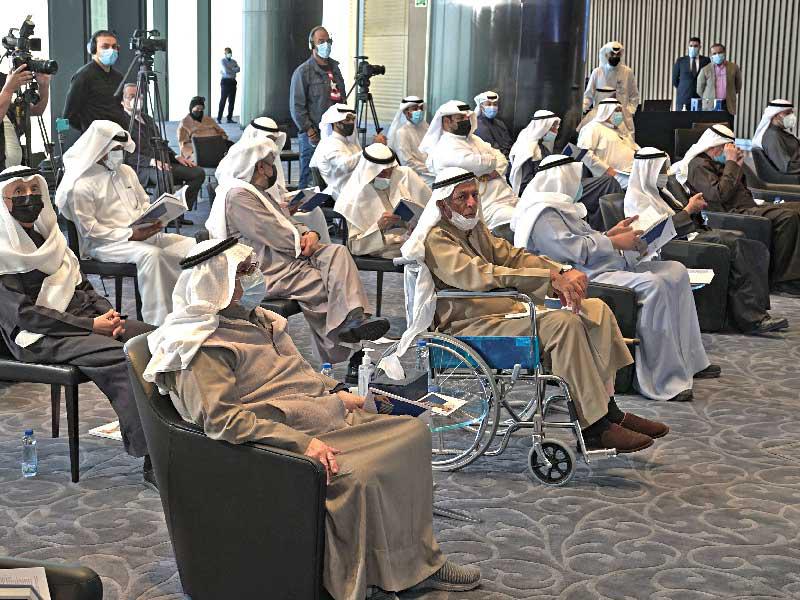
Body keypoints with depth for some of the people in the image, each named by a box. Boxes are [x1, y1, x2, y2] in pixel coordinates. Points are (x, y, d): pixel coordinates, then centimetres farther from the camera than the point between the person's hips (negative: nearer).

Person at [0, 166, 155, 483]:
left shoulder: (49, 235, 19)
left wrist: (108, 313, -2)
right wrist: (91, 325, -17)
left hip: (84, 318, 8)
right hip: (38, 337, -7)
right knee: (124, 359, -30)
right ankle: (153, 460, -29)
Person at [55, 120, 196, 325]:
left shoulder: (126, 171, 16)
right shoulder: (81, 184, -8)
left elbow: (144, 202, 28)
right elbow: (89, 230, -12)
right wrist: (131, 235, -18)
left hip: (142, 234, 8)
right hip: (103, 244, -7)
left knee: (191, 245, -13)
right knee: (150, 254, -37)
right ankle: (158, 321, -37)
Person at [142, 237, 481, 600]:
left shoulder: (254, 318, 15)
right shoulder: (205, 348, -15)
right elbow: (222, 420, -25)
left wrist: (335, 392, 11)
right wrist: (300, 442, -29)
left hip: (327, 417, 10)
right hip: (286, 438, -10)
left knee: (413, 431, 1)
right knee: (356, 476, -31)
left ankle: (419, 563, 6)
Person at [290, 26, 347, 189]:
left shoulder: (334, 68, 15)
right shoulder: (303, 71, -6)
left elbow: (342, 98, 22)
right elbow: (297, 105, -10)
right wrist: (309, 130, -14)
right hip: (314, 134, -6)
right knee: (309, 177, -1)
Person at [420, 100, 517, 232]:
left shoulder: (473, 139, 20)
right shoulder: (446, 148, -9)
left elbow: (502, 160, 16)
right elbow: (482, 164, -20)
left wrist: (494, 172, -7)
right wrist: (492, 161, 4)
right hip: (489, 205, -9)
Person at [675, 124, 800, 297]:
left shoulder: (716, 163, 24)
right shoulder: (698, 165, -5)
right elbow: (720, 194, -19)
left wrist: (738, 166, 12)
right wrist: (732, 163, -9)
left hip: (748, 207, 10)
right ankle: (782, 281, -22)